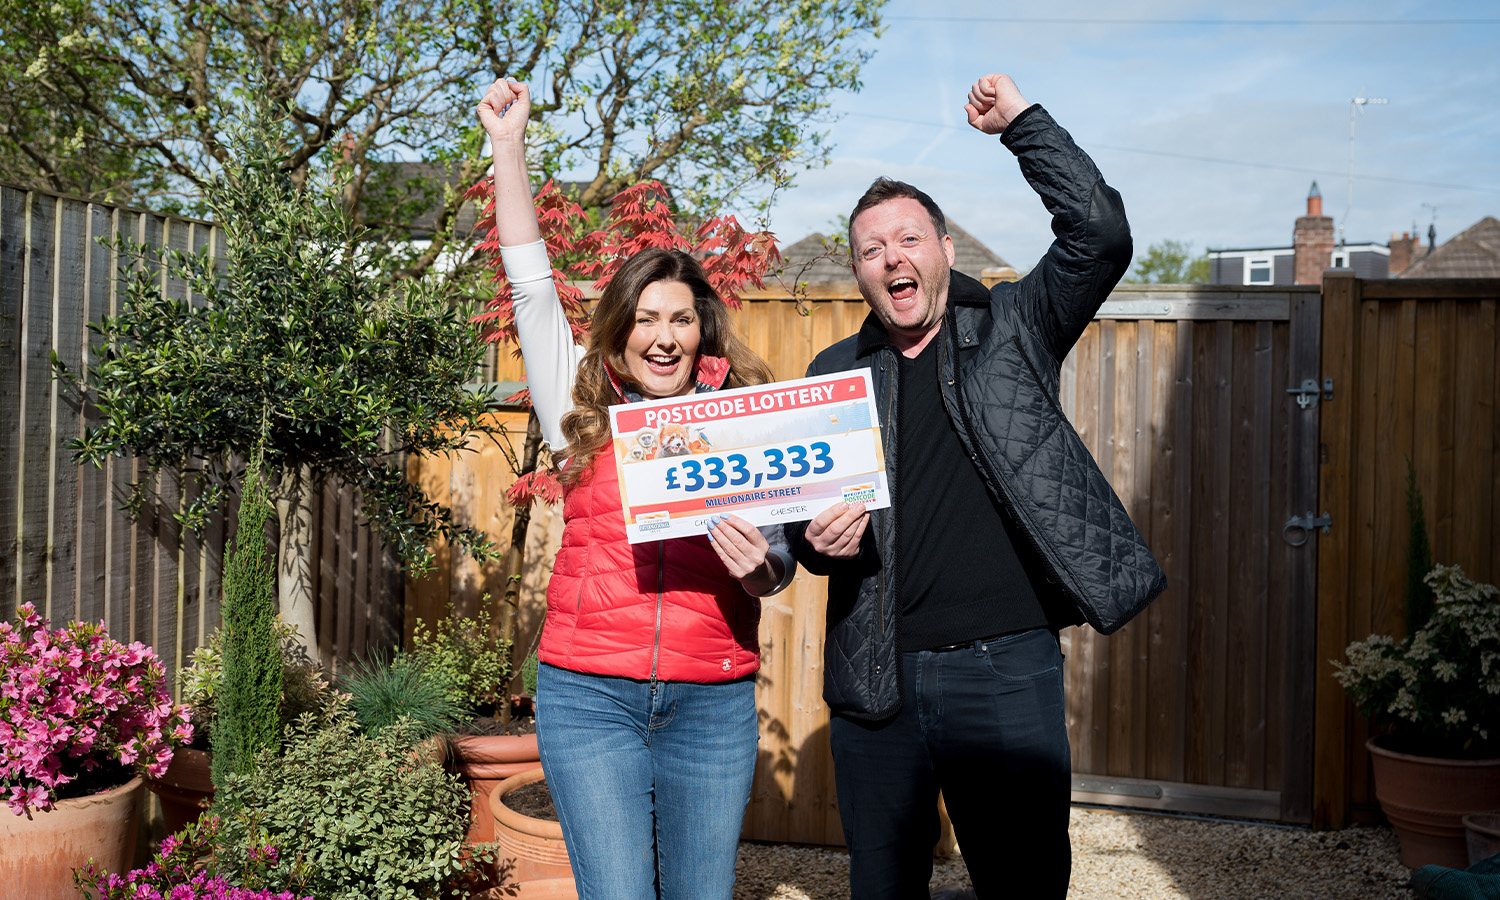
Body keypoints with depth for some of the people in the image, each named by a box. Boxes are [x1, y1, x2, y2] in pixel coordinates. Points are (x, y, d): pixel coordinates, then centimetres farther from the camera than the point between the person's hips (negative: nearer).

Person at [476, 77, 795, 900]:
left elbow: (776, 566, 6)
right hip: (589, 697, 0)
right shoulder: (583, 408, 6)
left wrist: (759, 567, -18)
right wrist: (508, 146, 3)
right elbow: (531, 282, 4)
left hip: (711, 703, 1)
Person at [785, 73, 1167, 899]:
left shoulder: (1010, 330, 5)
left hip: (1006, 672, -2)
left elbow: (1101, 236, -8)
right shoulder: (833, 374, 11)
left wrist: (1022, 121, -7)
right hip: (876, 681, 3)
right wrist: (816, 541, -7)